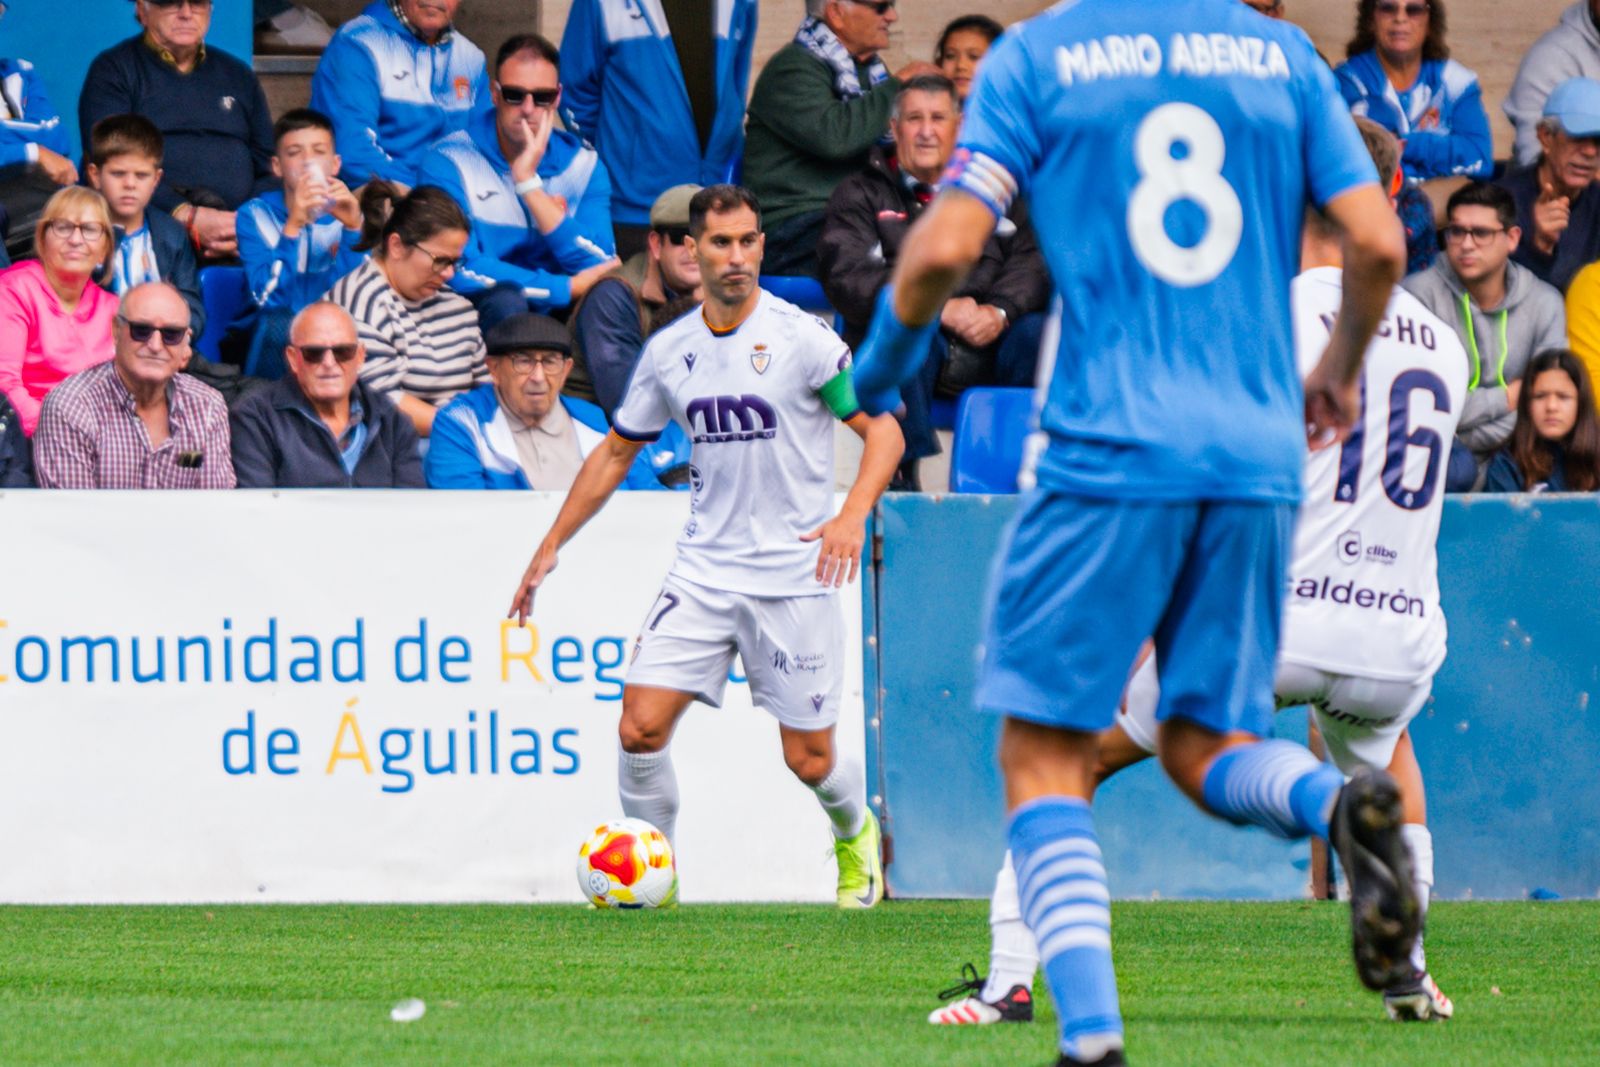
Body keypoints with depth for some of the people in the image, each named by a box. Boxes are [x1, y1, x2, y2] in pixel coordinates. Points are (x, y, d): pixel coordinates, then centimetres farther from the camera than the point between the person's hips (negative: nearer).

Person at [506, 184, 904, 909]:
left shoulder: (801, 338, -8)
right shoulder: (669, 351, 6)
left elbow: (884, 428, -8)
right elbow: (616, 452, 17)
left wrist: (852, 515, -25)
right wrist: (551, 547, 14)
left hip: (793, 575, -3)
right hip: (703, 570, 3)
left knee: (809, 760, 2)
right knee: (640, 727, -12)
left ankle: (856, 832, 35)